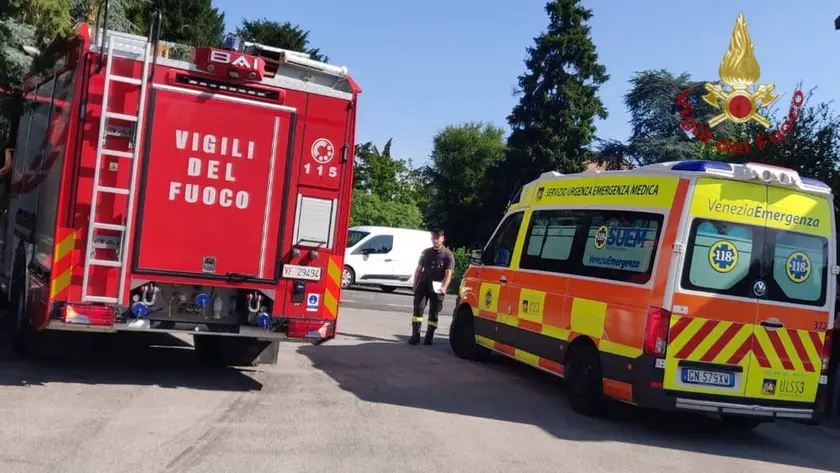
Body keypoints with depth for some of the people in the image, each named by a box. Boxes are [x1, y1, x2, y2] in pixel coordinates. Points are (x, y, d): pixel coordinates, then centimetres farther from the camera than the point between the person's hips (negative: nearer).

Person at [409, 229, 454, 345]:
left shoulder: (448, 255, -3)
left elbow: (448, 273, -11)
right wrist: (415, 285, 8)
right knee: (418, 309, -6)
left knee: (433, 313, 3)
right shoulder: (426, 252, 11)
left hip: (437, 288, -3)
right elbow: (419, 269, 15)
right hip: (423, 285, 3)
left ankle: (429, 337, 10)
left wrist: (444, 287, -26)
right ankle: (415, 335, -5)